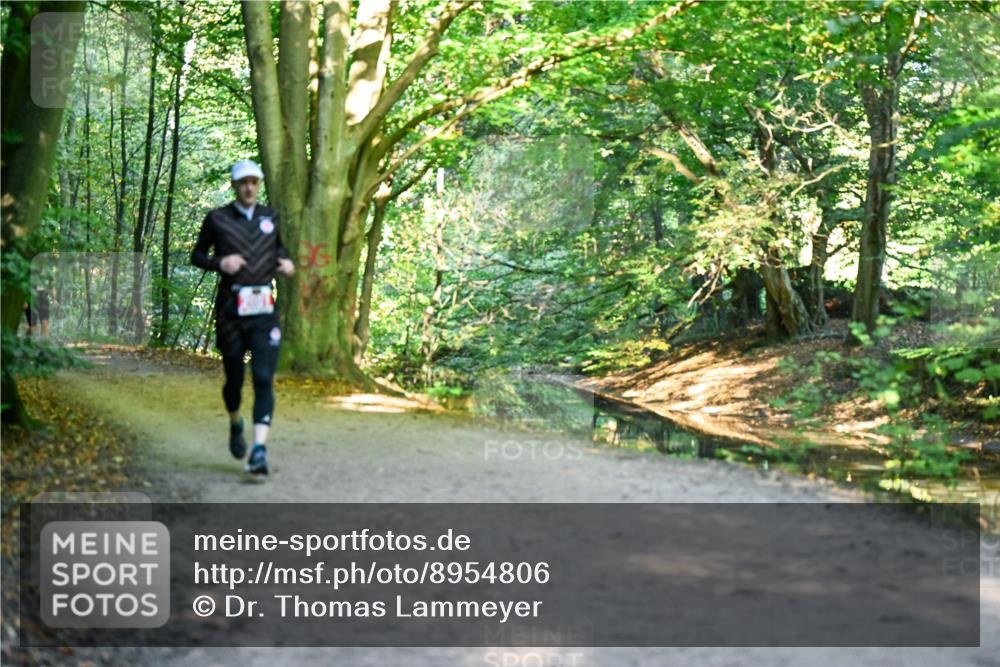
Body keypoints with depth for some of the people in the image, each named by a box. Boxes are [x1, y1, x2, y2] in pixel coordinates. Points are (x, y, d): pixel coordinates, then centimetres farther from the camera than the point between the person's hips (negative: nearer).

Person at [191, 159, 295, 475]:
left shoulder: (269, 216, 11)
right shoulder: (217, 218, 1)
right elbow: (197, 255, 8)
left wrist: (286, 262, 6)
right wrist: (220, 263, -13)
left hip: (264, 310, 1)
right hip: (230, 307, -1)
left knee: (264, 378, -13)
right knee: (234, 377, 9)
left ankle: (259, 450, -18)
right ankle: (235, 424, 41)